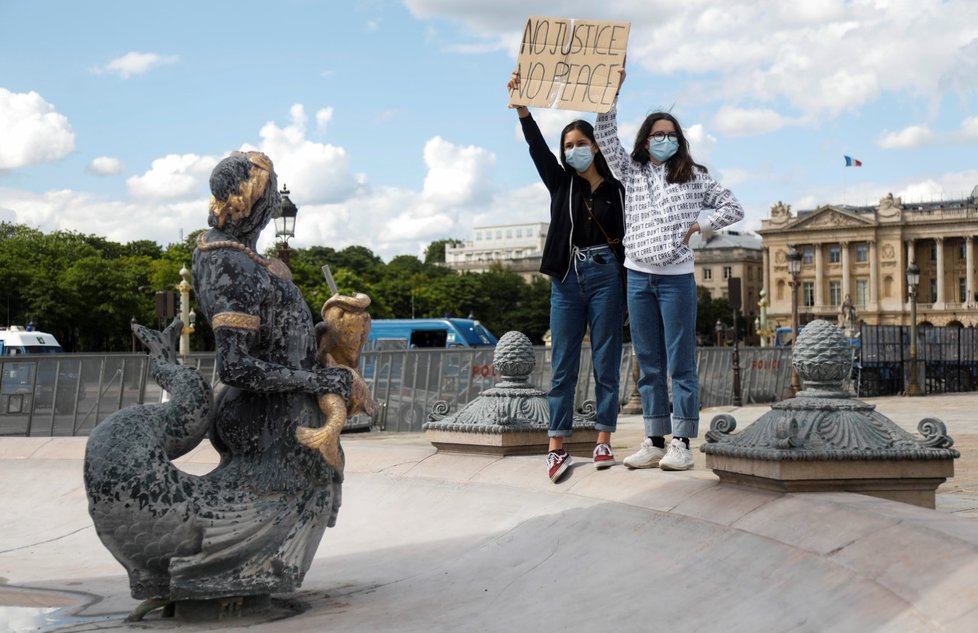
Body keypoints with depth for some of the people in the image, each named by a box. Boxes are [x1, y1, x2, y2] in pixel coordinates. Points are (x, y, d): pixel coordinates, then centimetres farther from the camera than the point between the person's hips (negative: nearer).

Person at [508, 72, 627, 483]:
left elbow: (630, 236, 5)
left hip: (606, 276, -2)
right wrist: (522, 107, -16)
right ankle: (556, 448, 0)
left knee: (606, 363, 2)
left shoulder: (616, 189, 5)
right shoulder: (561, 183, 10)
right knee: (563, 365, 0)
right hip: (567, 279, 2)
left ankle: (604, 442, 8)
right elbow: (536, 147, -3)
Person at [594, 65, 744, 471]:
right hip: (639, 277, 3)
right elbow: (604, 137, 3)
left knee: (681, 365, -2)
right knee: (649, 365, 7)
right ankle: (654, 442, 11)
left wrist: (699, 226, -3)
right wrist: (612, 92, -5)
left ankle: (681, 443, 0)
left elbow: (732, 207, 9)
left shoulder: (693, 176, 7)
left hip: (676, 277, -3)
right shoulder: (631, 172, 12)